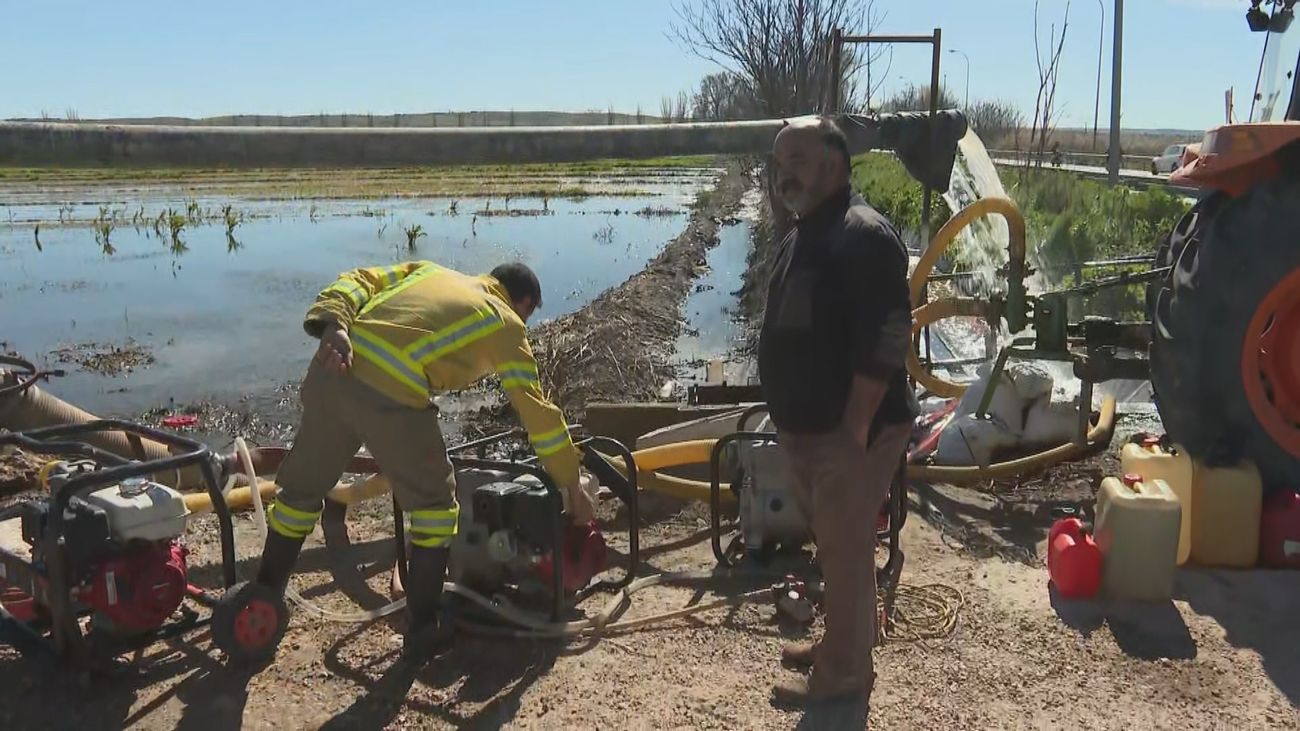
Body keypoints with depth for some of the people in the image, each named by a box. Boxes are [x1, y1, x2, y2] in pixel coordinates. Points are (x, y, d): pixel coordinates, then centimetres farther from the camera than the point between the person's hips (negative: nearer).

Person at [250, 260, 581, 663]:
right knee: (435, 504, 15)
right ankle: (422, 632, 20)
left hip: (332, 372, 6)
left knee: (300, 491, 23)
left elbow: (359, 280, 15)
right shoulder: (506, 324, 15)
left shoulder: (430, 270, 30)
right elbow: (538, 412, 14)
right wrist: (571, 484, 22)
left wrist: (332, 326, -1)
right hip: (391, 396, -5)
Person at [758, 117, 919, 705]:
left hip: (849, 433, -9)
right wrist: (789, 420, 18)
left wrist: (855, 429, -23)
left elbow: (885, 342, -24)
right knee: (832, 546, 21)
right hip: (807, 428, 10)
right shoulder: (801, 236, 14)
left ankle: (844, 670, 16)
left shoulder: (864, 236, -18)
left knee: (845, 552, 2)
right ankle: (838, 642, 36)